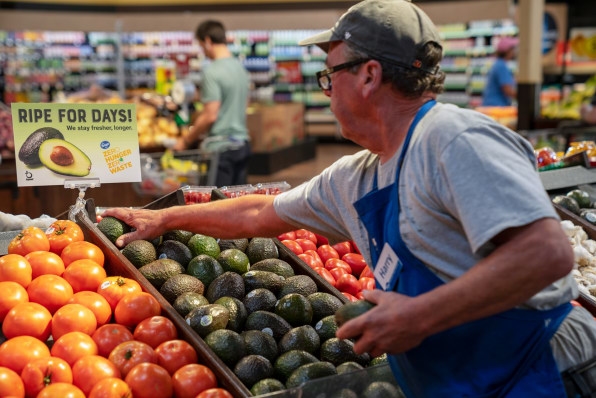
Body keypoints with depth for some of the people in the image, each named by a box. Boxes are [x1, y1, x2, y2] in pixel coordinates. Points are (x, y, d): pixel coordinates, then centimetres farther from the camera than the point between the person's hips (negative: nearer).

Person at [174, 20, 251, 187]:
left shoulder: (212, 72, -14)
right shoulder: (241, 68, 11)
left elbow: (210, 115, -17)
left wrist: (186, 140, -5)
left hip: (220, 148, -8)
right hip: (242, 144, 8)